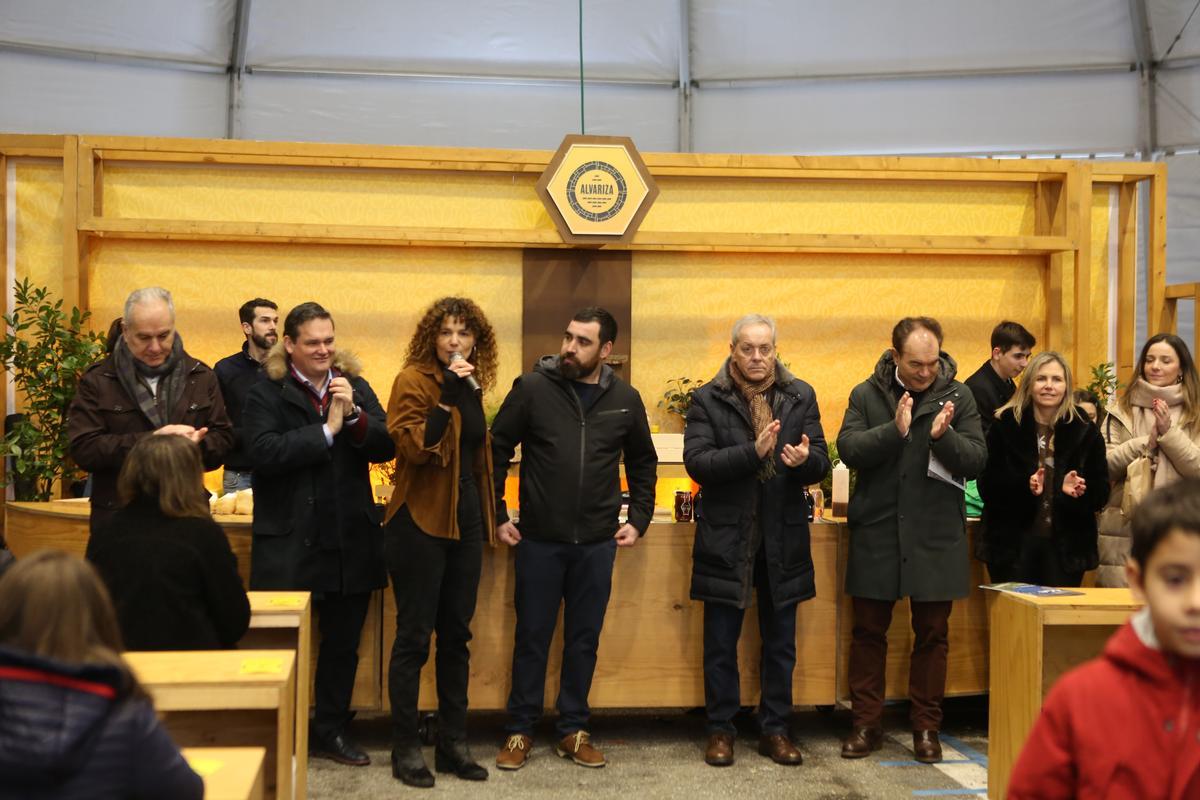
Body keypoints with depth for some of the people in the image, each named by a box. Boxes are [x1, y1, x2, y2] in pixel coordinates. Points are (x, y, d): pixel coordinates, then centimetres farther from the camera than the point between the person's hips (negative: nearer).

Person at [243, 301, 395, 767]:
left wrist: (354, 415, -18)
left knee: (343, 641, 14)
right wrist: (327, 429, -19)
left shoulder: (356, 387, 7)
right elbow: (265, 452, -21)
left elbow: (386, 448, -2)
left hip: (349, 540, 5)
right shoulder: (266, 395, -5)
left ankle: (331, 731, 29)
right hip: (289, 542, -4)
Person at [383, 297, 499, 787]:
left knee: (456, 635, 11)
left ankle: (453, 743, 20)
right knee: (414, 636, 0)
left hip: (464, 522, 7)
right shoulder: (412, 380, -8)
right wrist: (446, 398, -27)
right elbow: (412, 447, -20)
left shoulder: (470, 387, 12)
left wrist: (487, 518, 19)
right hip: (421, 523, -7)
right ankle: (405, 748, 10)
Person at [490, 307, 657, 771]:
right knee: (532, 639, 7)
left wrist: (638, 520, 7)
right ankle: (520, 731, 21)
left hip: (597, 544, 2)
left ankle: (573, 731, 25)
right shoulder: (532, 388, -7)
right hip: (539, 540, -2)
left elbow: (643, 464, 14)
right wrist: (497, 517, -2)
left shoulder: (625, 400, 2)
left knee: (584, 641, 11)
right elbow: (496, 451, -1)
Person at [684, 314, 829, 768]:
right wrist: (753, 452, -26)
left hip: (782, 539, 2)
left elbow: (822, 464, 0)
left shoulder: (800, 397, 4)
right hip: (725, 539, -2)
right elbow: (696, 462, -15)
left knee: (780, 643, 12)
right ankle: (721, 730, 22)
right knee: (720, 644, 8)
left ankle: (775, 730, 26)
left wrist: (805, 460, -24)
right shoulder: (708, 400, -3)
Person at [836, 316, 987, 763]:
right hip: (876, 531, 0)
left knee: (932, 633, 7)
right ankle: (867, 722, 19)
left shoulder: (958, 396, 0)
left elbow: (976, 461, -5)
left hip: (935, 535, 0)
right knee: (869, 630, 7)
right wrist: (895, 431, -24)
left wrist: (944, 437, -23)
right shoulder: (867, 395, 1)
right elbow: (848, 449, -11)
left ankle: (926, 726, 20)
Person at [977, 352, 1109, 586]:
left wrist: (1078, 489, -17)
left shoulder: (1085, 431, 5)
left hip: (1066, 547, 1)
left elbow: (1101, 494, 5)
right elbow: (987, 487, -4)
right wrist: (1024, 486, -22)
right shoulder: (1005, 426, 0)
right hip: (1013, 546, -1)